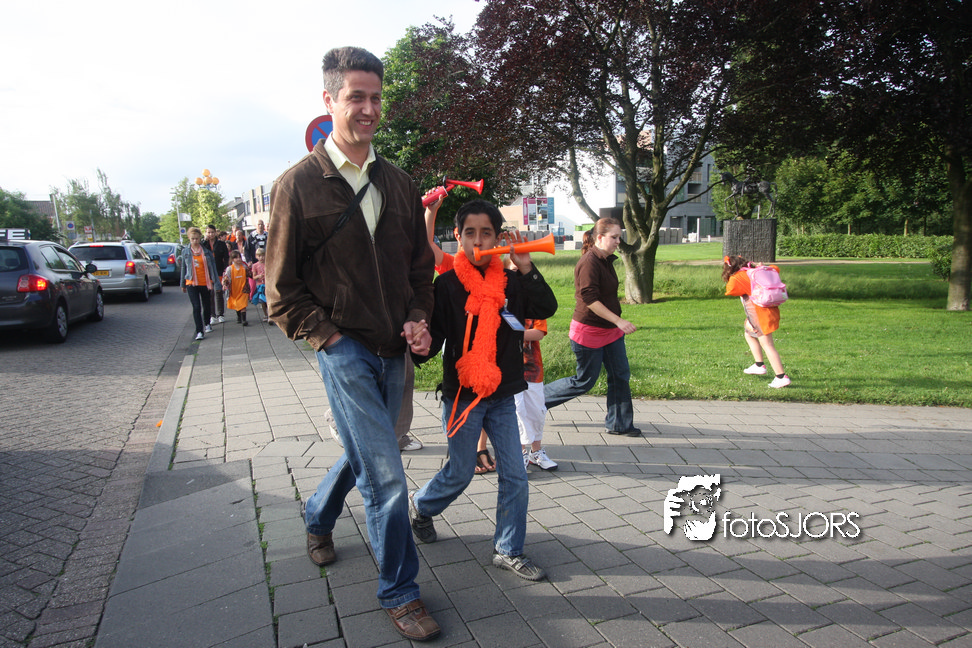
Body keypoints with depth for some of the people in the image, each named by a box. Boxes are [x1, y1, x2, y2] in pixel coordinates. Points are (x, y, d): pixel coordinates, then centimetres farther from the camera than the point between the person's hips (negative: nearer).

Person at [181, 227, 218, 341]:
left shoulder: (206, 250, -2)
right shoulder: (186, 251, 2)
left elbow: (212, 265, 0)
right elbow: (184, 267, 10)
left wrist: (215, 281, -4)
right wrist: (183, 284, 13)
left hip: (205, 282, 1)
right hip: (192, 283, -1)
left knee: (206, 305, 15)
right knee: (196, 307, -9)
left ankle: (207, 324, 40)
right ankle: (199, 331, -7)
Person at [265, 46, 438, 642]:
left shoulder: (399, 184, 8)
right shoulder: (298, 184, -6)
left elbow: (421, 265, 16)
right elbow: (282, 289, -3)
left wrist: (418, 320, 0)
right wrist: (329, 337, -10)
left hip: (395, 351, 6)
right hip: (345, 350, -5)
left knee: (365, 453, 20)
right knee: (386, 477, -6)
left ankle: (319, 517, 50)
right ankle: (400, 593, 14)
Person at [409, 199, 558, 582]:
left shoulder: (510, 282, 1)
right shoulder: (448, 284, -9)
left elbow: (547, 309, -10)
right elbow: (436, 332, -11)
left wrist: (527, 269, -20)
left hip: (502, 396, 4)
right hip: (462, 395, -3)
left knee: (515, 476, 5)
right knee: (459, 474, 11)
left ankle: (508, 551, 20)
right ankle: (420, 506, 41)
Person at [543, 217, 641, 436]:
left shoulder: (606, 260, 9)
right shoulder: (589, 262, -20)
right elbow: (590, 299, -26)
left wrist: (617, 324, 24)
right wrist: (618, 321, -27)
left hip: (611, 331, 9)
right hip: (589, 332, -9)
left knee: (621, 376, 7)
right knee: (585, 381, 3)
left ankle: (619, 424, 17)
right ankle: (538, 398, 19)